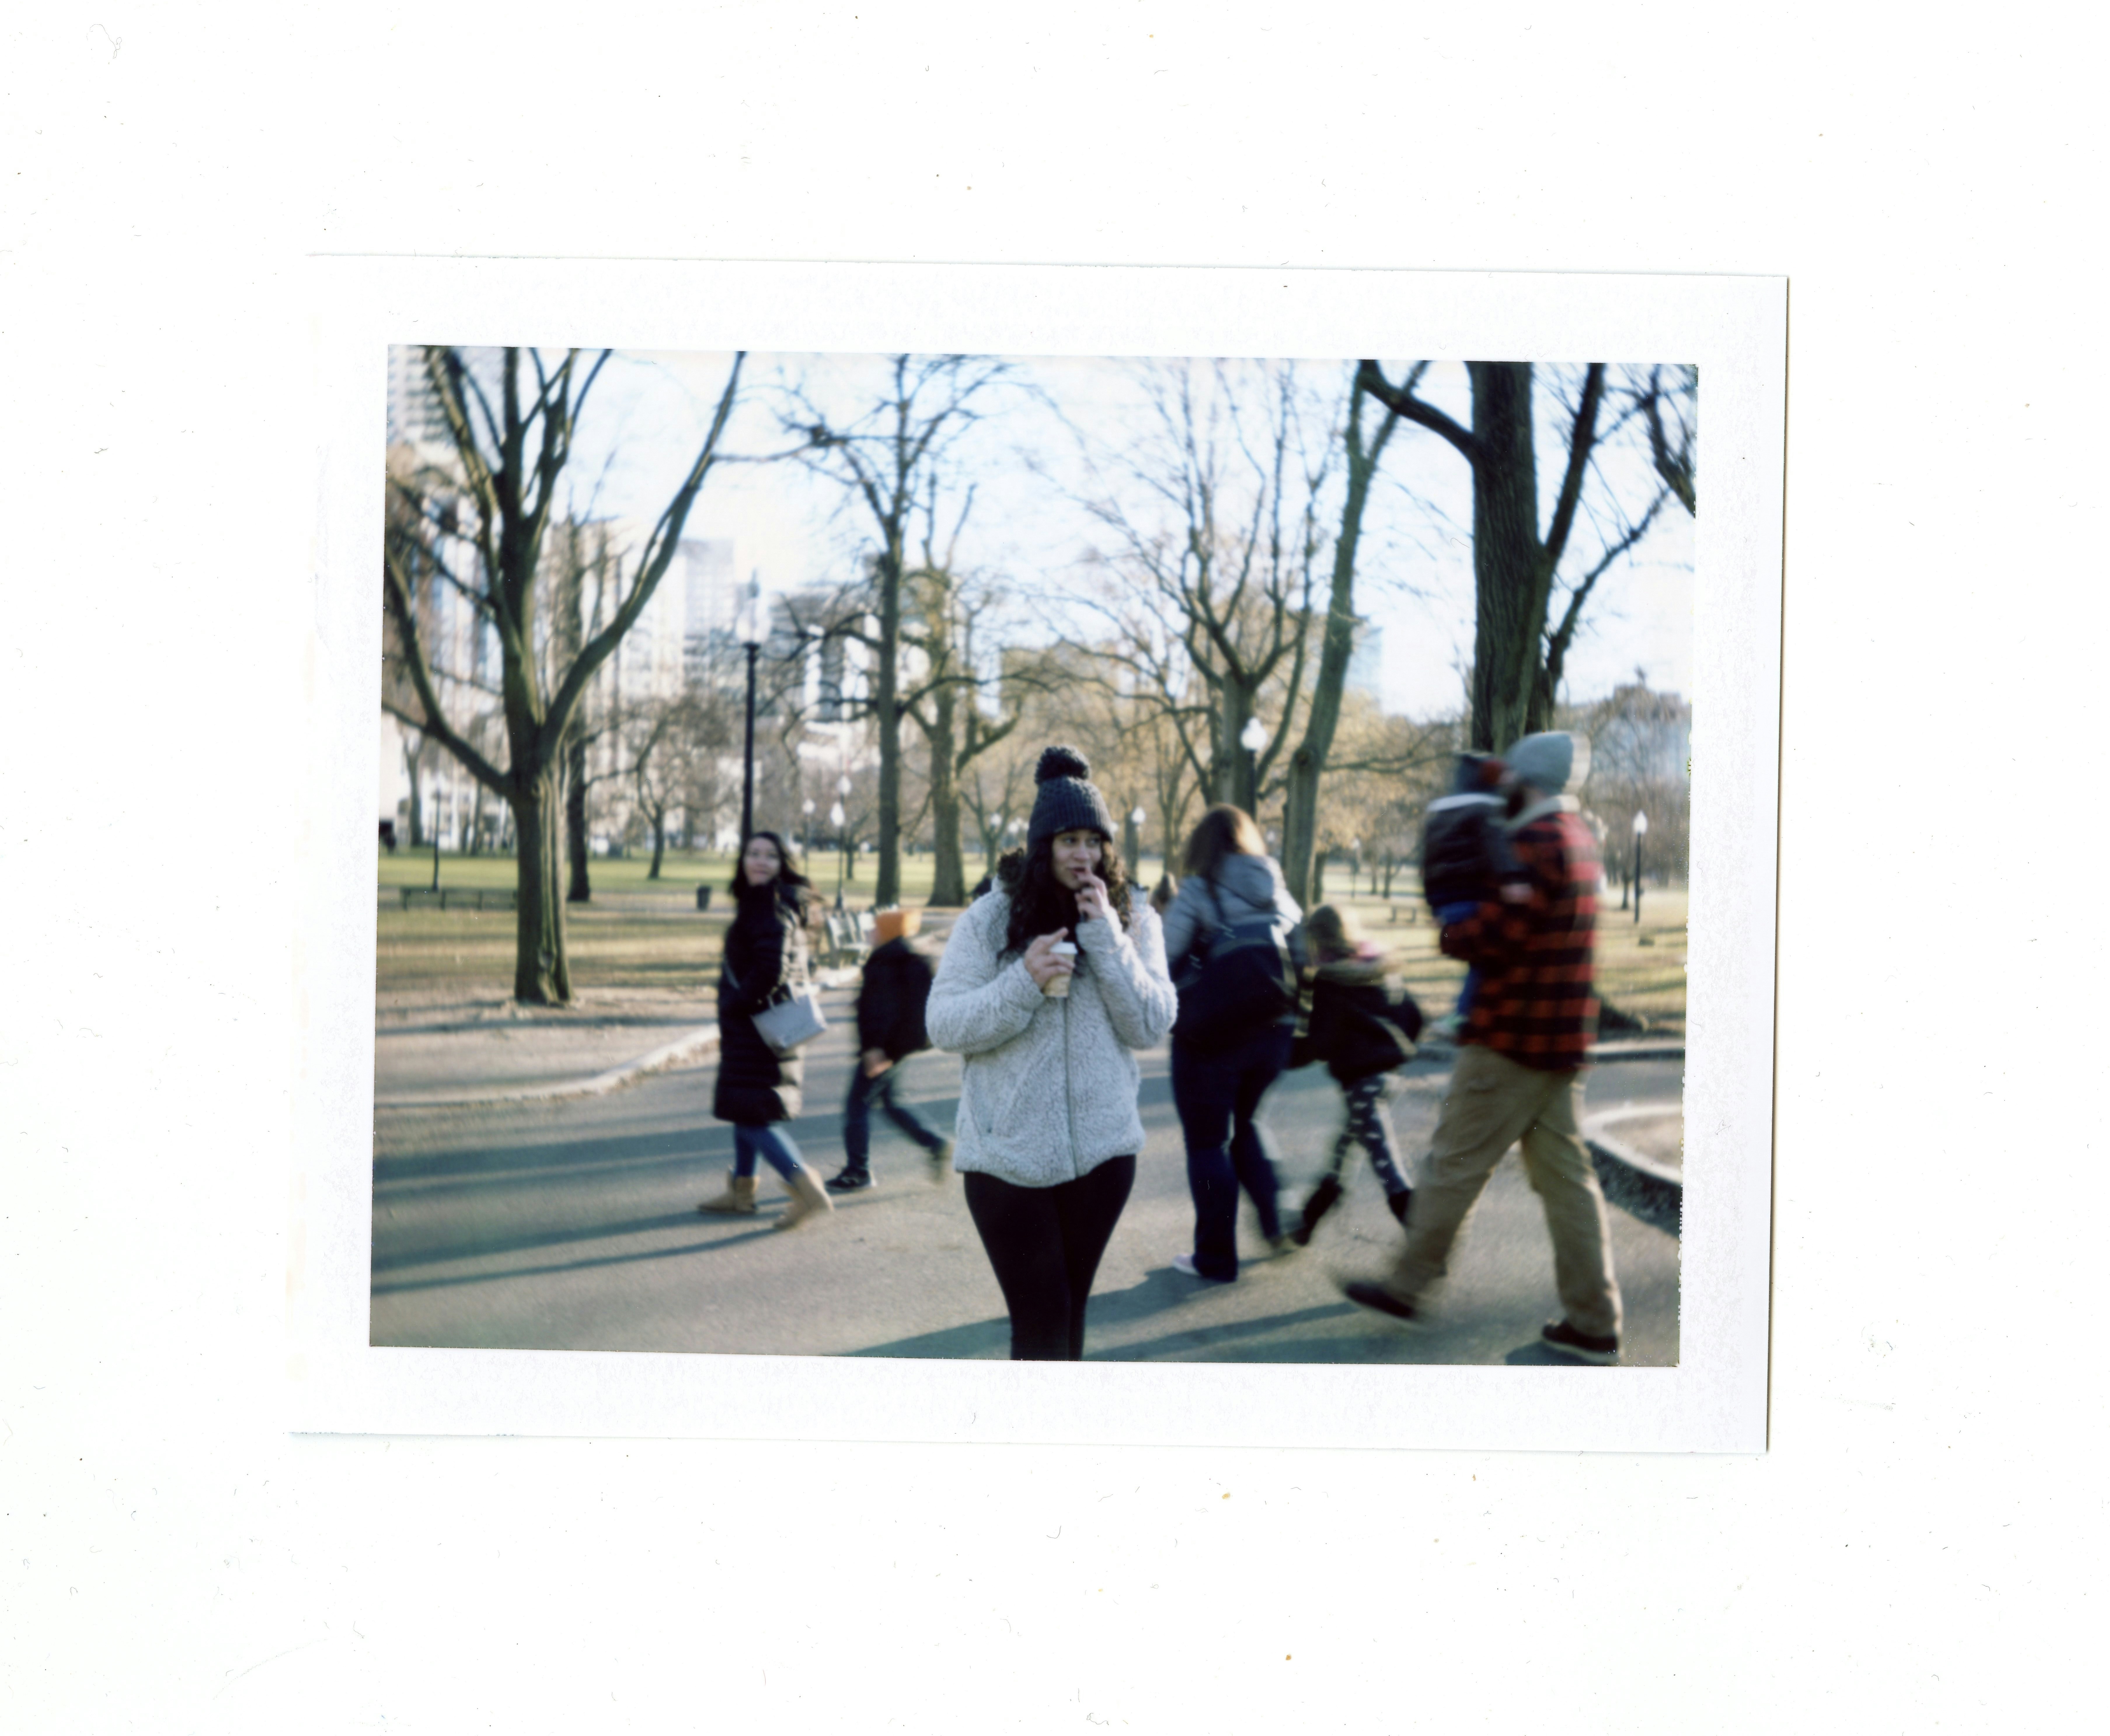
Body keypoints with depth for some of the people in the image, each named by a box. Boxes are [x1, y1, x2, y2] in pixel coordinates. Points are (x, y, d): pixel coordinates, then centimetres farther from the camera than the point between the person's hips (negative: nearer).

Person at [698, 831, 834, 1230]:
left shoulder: (773, 909, -18)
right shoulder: (756, 904, 13)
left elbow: (770, 972, -27)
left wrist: (734, 1006, -14)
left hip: (760, 1028, -10)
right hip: (751, 1028, 10)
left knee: (751, 1115, -8)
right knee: (746, 1111, 18)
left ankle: (806, 1189, -10)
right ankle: (741, 1190, 29)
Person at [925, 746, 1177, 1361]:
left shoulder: (1132, 919, 2)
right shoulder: (990, 919, -4)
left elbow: (1152, 1027, -6)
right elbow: (944, 1026, -6)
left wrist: (1107, 938, -15)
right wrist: (1024, 983, -20)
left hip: (1101, 1149, 3)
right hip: (1007, 1155, -2)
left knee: (1070, 1310, 15)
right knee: (1040, 1320, -5)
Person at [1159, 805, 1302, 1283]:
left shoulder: (1196, 895, -11)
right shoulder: (1280, 896, 5)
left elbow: (1165, 963, -13)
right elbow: (1302, 962, 7)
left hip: (1210, 1037, -5)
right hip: (1273, 1033, 5)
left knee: (1207, 1144, 6)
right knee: (1245, 1123, 27)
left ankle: (1216, 1258, 12)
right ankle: (1277, 1222, 18)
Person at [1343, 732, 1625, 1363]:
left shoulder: (1537, 844, -17)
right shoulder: (1578, 839, 14)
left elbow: (1490, 937, -22)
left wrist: (1450, 933, -2)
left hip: (1510, 1040, -9)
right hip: (1559, 1043, 9)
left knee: (1454, 1163, 3)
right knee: (1567, 1176, 9)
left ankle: (1408, 1285, 14)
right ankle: (1593, 1323, 10)